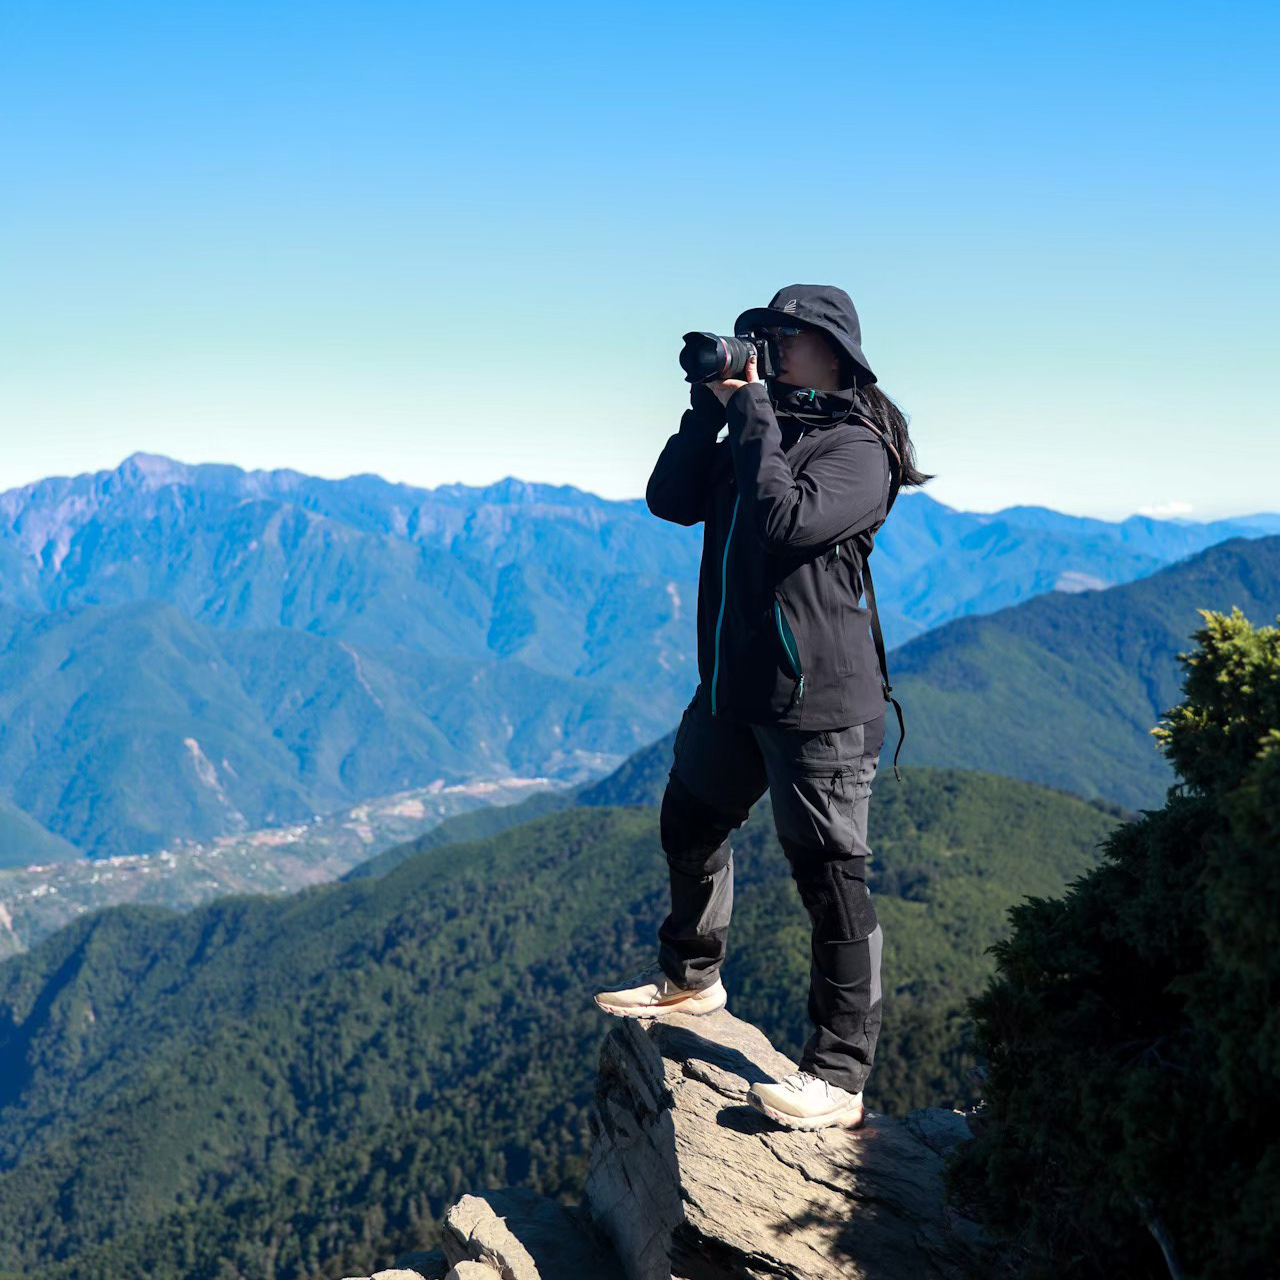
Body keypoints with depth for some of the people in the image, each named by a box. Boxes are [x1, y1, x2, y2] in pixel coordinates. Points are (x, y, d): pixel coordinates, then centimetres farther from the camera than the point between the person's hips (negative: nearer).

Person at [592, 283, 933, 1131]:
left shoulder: (856, 449, -9)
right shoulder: (754, 431, 15)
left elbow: (788, 520, -25)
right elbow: (671, 501, 7)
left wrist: (751, 414, -16)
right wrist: (709, 408, -1)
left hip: (817, 698, -9)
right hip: (733, 682, 9)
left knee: (830, 873, -7)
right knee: (691, 822, 23)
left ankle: (839, 1078, -3)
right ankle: (692, 976, 47)